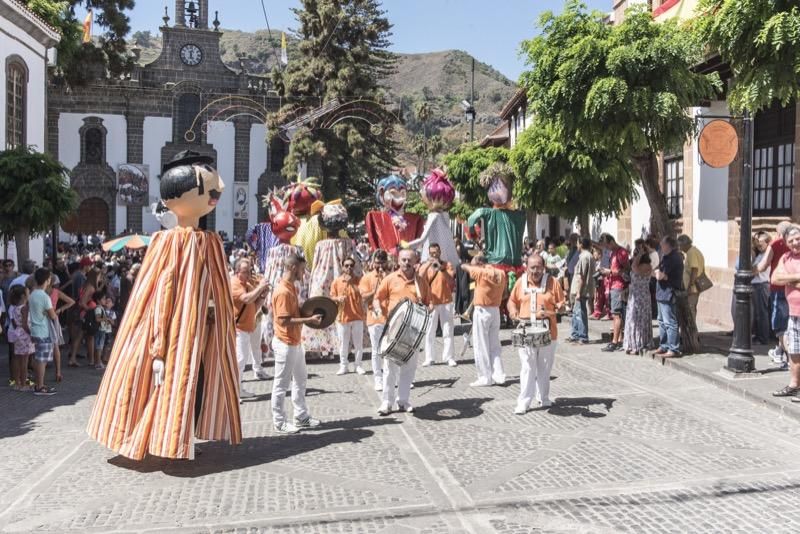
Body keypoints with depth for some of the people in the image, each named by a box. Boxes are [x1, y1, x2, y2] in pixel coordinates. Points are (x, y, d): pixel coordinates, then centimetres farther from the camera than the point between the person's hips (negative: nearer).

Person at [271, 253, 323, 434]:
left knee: (300, 379, 18)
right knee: (282, 384, 2)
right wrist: (309, 320, -22)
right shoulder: (283, 291, -22)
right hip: (285, 344, -10)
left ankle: (301, 417, 29)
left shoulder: (291, 287, 9)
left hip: (295, 342, 10)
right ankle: (279, 423, 14)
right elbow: (284, 320, -25)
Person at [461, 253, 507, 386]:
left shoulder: (481, 273, -14)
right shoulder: (501, 273, 4)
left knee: (481, 346, 2)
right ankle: (499, 375, 11)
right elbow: (504, 291, 12)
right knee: (495, 345, 14)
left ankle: (485, 377, 4)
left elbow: (464, 266, -4)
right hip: (496, 310, 7)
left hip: (482, 311, -7)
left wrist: (472, 266, 15)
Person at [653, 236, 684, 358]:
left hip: (668, 294, -11)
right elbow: (659, 274, 12)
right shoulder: (668, 256, 17)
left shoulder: (673, 257, -16)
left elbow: (659, 275, -19)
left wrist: (659, 273, 0)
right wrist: (663, 275, -8)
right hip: (663, 294, 11)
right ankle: (663, 346, 25)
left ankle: (674, 349, -5)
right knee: (662, 321, 17)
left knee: (669, 322, -8)